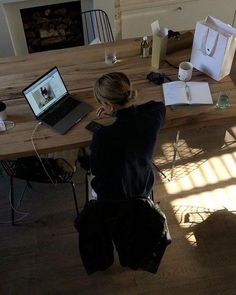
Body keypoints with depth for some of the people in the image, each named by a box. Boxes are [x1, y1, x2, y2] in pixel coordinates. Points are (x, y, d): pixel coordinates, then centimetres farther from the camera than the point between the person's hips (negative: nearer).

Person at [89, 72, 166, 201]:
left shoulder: (102, 137, -37)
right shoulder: (152, 120, -25)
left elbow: (96, 170, -17)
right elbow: (159, 106, 1)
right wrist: (120, 111, -1)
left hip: (112, 199, -3)